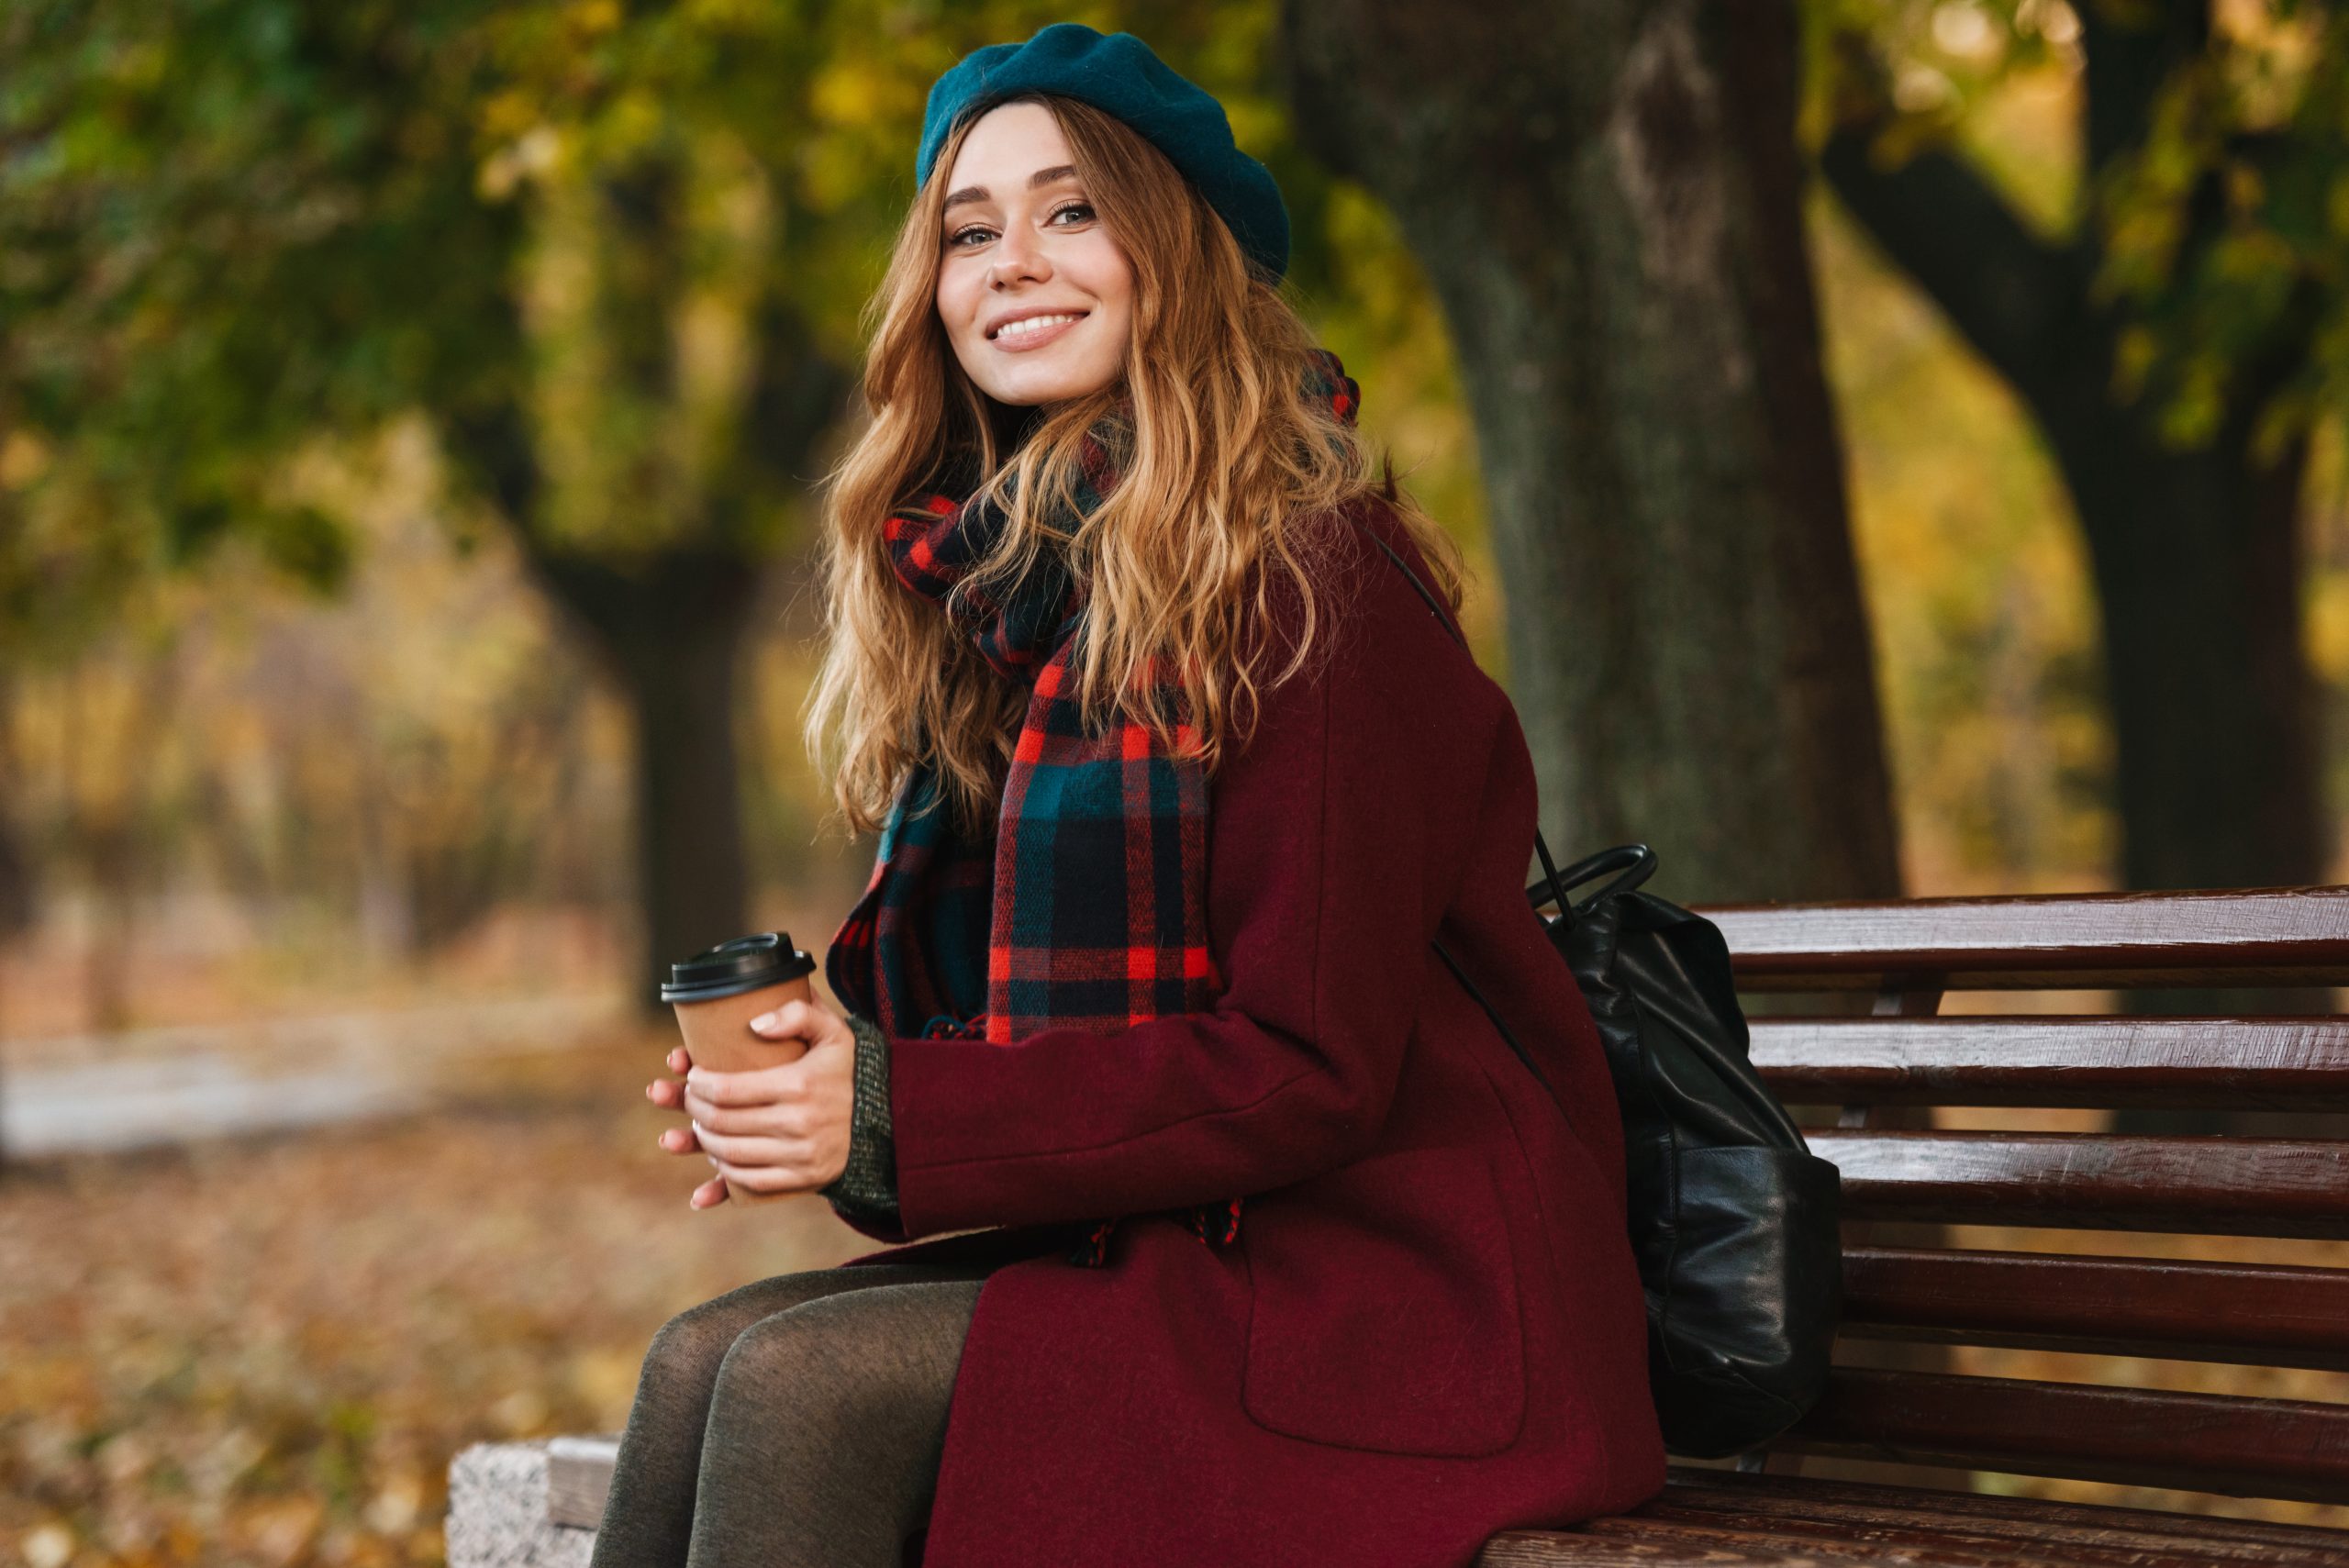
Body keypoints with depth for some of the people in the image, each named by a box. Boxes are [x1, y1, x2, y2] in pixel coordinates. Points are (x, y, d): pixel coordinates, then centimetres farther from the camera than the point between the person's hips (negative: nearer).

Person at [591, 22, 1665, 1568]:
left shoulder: (1306, 594, -13)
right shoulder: (1013, 599, 12)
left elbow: (1307, 1072, -17)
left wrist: (895, 1120, -20)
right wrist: (830, 1077, -6)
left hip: (1383, 1301, -7)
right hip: (1159, 1252, 7)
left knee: (801, 1383, -23)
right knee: (708, 1354, -15)